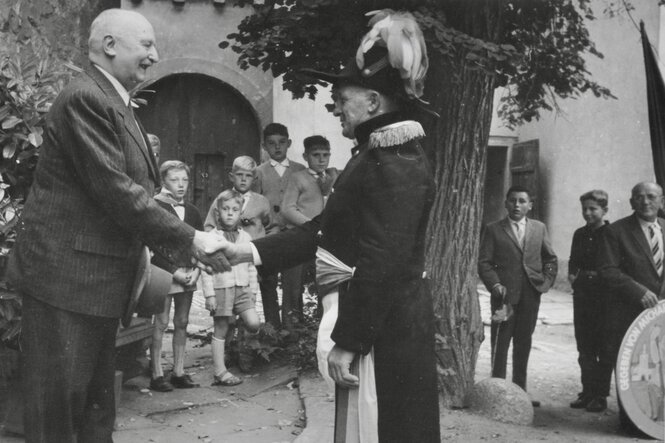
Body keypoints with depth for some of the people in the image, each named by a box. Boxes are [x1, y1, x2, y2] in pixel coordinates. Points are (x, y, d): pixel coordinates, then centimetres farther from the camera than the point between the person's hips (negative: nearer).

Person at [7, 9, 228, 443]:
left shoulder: (116, 103, 16)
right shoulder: (86, 98, -15)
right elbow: (114, 190, -22)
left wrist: (177, 248, 11)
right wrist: (190, 238, -18)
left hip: (99, 278, 10)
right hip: (66, 275, -10)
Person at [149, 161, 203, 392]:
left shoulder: (191, 211, 12)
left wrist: (196, 270, -2)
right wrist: (175, 271, -14)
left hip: (188, 274, 6)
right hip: (164, 272, -5)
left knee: (182, 322, 8)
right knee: (161, 322, -3)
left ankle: (179, 372, 15)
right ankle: (157, 374, 3)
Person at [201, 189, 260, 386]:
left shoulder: (245, 237, 11)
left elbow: (251, 266, 15)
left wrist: (253, 290, 10)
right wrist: (209, 294, -10)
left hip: (242, 289, 4)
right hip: (221, 288, -3)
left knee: (254, 323, -13)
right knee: (220, 330, 3)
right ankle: (220, 372, 11)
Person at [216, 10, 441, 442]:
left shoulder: (395, 165, -19)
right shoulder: (378, 156, 15)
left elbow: (381, 265, -24)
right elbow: (324, 230, 14)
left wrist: (348, 341, -20)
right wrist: (252, 251, 7)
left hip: (384, 329, -10)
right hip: (381, 322, 10)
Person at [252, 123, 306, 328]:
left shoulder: (300, 171, 10)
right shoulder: (259, 172, 10)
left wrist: (281, 227, 0)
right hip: (267, 237, 0)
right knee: (268, 285, 0)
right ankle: (273, 327, 7)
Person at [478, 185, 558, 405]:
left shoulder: (539, 228, 11)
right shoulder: (493, 230, 2)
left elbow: (550, 259, 17)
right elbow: (484, 262, -2)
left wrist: (546, 282, 4)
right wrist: (495, 284, -15)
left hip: (531, 295, 3)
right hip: (505, 294, -3)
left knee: (524, 345, 11)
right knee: (500, 344, -1)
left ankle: (520, 390, 20)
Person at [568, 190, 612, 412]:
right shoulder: (580, 234, 12)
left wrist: (598, 275, -17)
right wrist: (572, 275, 3)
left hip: (605, 296, -6)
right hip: (582, 294, 6)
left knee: (604, 348, 2)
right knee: (584, 346, 10)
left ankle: (601, 396, 10)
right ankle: (587, 392, 20)